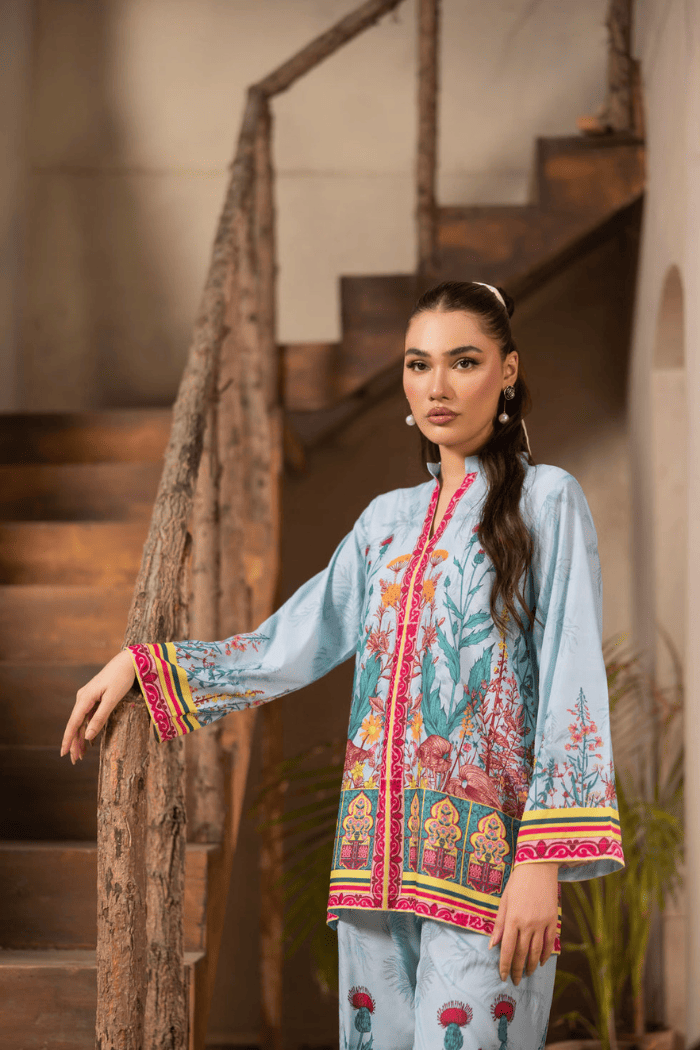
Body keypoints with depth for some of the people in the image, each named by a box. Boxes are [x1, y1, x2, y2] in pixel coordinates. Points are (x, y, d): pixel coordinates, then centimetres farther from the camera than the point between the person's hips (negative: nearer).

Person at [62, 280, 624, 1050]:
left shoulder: (545, 500, 0)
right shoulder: (388, 519, 16)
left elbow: (572, 689, -7)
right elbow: (290, 647, 20)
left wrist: (543, 861, -16)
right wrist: (137, 664, 14)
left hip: (483, 853, -5)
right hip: (379, 846, 5)